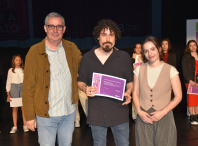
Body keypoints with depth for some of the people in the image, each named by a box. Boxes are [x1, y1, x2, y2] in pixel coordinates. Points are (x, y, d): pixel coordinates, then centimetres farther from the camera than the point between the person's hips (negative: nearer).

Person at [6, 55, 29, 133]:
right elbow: (8, 82, 6)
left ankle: (25, 125, 4)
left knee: (23, 107, -3)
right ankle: (15, 126, 5)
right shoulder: (11, 70, 6)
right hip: (14, 88, 0)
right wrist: (8, 94, -1)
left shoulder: (23, 70, 8)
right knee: (14, 108, 0)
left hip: (22, 87, 0)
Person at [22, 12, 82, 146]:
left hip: (69, 112, 4)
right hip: (46, 114, -3)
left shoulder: (72, 48, 2)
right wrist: (30, 116, -7)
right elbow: (28, 87, -7)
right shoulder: (35, 52, -8)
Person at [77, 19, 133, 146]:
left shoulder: (124, 57, 1)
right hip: (96, 113, 1)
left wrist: (128, 92, -14)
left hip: (119, 111, 0)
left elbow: (130, 81, 7)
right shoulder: (87, 58, 1)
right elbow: (80, 81, 8)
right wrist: (85, 89, -14)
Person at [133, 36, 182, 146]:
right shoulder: (139, 69, 6)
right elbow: (135, 93, 9)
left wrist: (162, 112, -12)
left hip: (164, 117, -2)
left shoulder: (170, 70, -2)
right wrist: (139, 111, -6)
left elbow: (178, 96, -2)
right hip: (143, 118, 2)